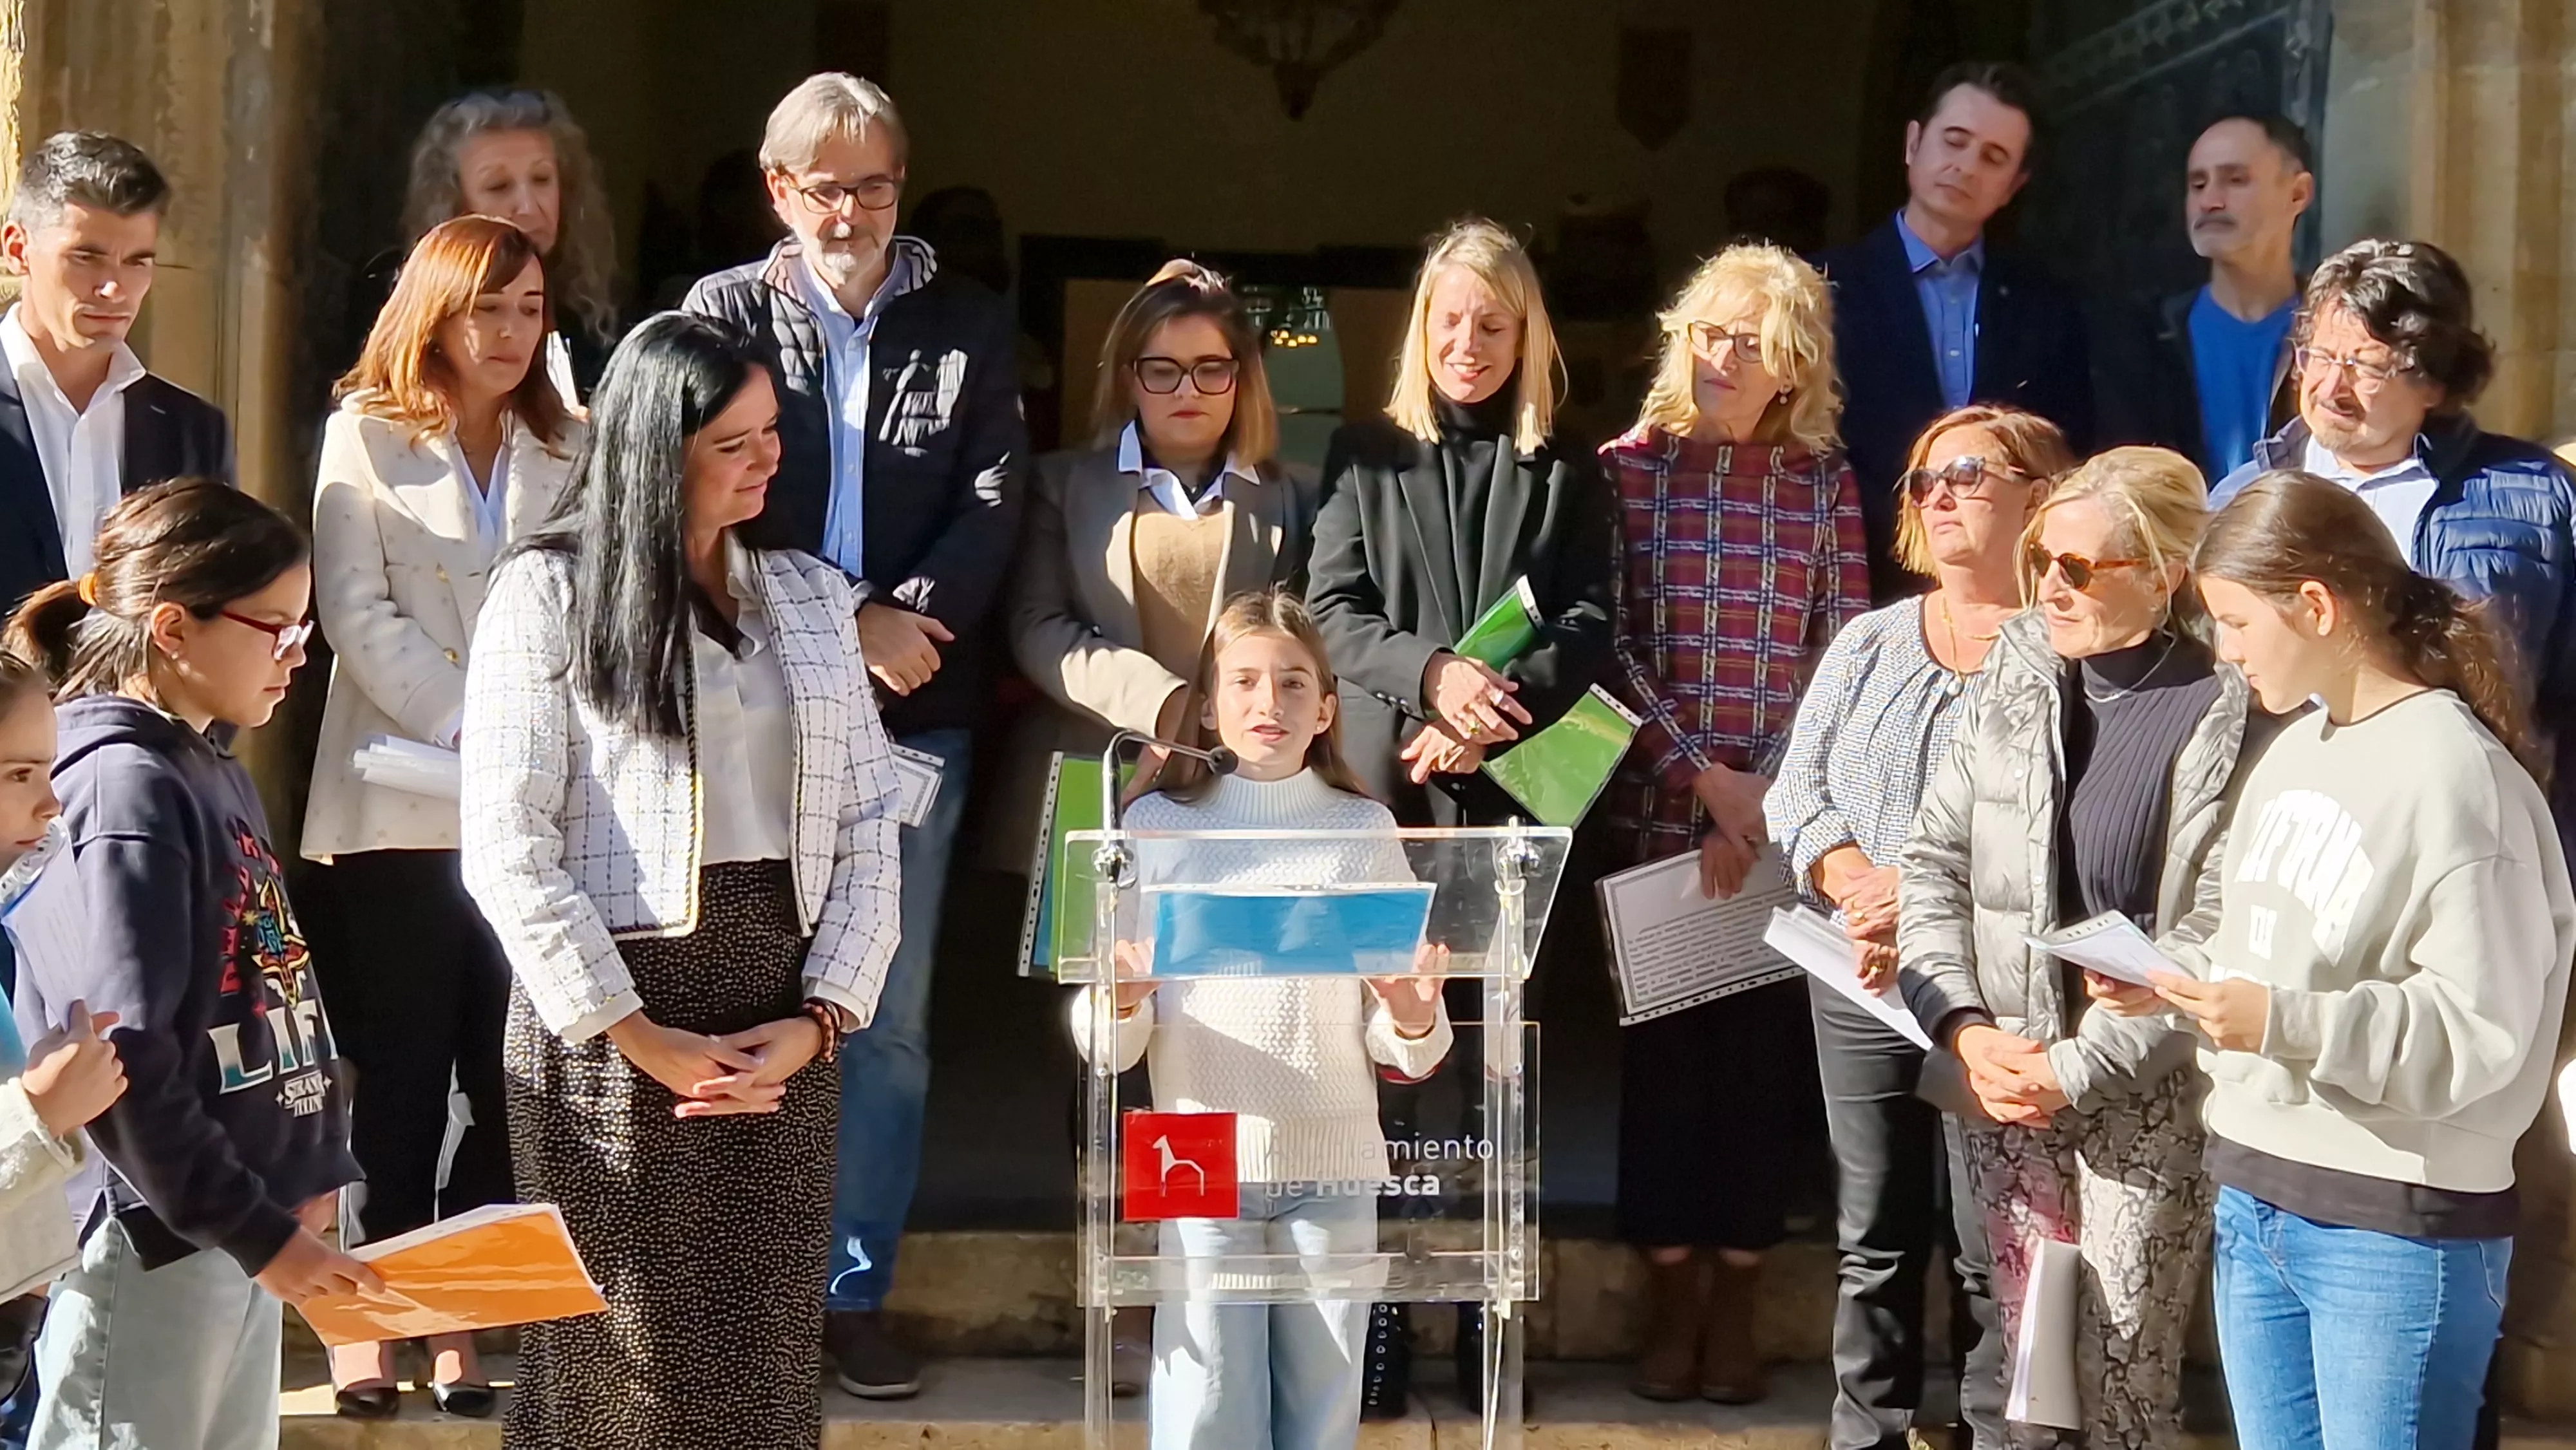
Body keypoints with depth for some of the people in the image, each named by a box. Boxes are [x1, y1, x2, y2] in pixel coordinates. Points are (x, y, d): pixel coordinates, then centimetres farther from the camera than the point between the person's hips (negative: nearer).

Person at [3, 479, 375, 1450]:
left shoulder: (213, 771, 13)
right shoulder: (127, 793, -16)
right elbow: (123, 1065, -22)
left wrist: (310, 1173, 9)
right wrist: (258, 1230, -20)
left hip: (241, 1226, 9)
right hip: (153, 1240, -9)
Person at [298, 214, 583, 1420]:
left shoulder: (568, 453, 14)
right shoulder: (367, 437, 5)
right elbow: (358, 614, -5)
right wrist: (472, 727, -14)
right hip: (401, 809, -3)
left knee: (512, 1075, 1)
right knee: (397, 1073, -2)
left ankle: (471, 1320, 8)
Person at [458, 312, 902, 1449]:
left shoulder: (811, 595, 13)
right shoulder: (548, 591, -2)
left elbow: (869, 822, 10)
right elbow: (505, 847, -8)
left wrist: (821, 1015, -4)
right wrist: (636, 1036, -12)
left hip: (783, 1023, 4)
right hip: (612, 1020, -4)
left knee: (766, 1354, 5)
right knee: (622, 1353, -1)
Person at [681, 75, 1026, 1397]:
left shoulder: (968, 325, 9)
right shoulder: (725, 315, 4)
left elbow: (995, 495, 1)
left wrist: (909, 618, -14)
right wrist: (846, 625, -13)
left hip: (915, 712, 1)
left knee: (889, 1015, 4)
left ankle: (856, 1290, 12)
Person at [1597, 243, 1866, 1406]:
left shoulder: (1824, 480, 3)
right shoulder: (1627, 467, -1)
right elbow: (1609, 646, -5)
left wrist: (1772, 799, -8)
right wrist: (1704, 779, -11)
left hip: (1786, 820, 1)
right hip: (1660, 810, -1)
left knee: (1766, 1042, 5)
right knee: (1662, 1041, 5)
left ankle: (1736, 1301, 16)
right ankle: (1670, 1297, 16)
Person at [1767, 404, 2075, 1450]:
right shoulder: (1867, 643, 13)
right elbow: (1795, 793, 8)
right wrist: (1856, 883, -11)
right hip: (1858, 981, 5)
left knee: (1995, 1255, 1)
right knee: (1874, 1241, 13)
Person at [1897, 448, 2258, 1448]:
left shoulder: (2227, 720, -10)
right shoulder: (2015, 674, 5)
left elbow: (2206, 945, -13)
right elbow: (1933, 865, 6)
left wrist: (2077, 1068, -15)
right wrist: (1966, 1028, -6)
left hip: (2148, 1096, -4)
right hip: (2003, 1075, 4)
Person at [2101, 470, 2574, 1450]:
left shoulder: (2454, 777, -15)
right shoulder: (2293, 753, 11)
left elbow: (2483, 1031, -19)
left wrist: (2287, 1023, -28)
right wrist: (2167, 975, 1)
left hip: (2397, 1227, -8)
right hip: (2252, 1197, 8)